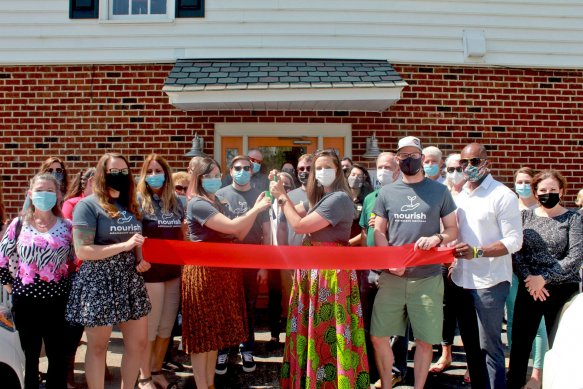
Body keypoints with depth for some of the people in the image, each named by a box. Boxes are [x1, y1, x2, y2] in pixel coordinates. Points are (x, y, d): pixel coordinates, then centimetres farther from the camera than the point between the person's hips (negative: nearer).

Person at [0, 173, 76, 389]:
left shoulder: (67, 226, 1)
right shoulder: (18, 224, 0)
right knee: (29, 355, 13)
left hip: (57, 299, 0)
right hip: (25, 300, 0)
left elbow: (77, 259, 6)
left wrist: (69, 284, 1)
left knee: (57, 354, 9)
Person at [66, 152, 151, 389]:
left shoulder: (131, 205, 12)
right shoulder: (88, 205, -9)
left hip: (130, 281, 7)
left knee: (139, 342, 11)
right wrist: (124, 246, -22)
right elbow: (82, 251, -16)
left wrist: (141, 259, 1)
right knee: (97, 346, 8)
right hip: (99, 283, -6)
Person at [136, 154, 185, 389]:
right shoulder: (138, 201, -7)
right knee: (149, 328, 4)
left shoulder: (176, 202, 9)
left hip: (174, 272, 5)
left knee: (166, 328, 13)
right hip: (150, 273, -5)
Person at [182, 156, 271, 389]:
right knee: (203, 333, 0)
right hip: (203, 272, -9)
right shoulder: (197, 204, -14)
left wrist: (256, 209, -1)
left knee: (215, 330, 15)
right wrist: (256, 209, -14)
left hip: (222, 271, 9)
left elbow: (240, 234, 9)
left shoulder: (218, 203, 14)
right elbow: (232, 226, -24)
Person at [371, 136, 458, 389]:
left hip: (428, 277, -1)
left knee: (425, 340, 4)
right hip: (392, 276, 2)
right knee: (378, 336, 4)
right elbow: (379, 231, 8)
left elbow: (453, 229, 7)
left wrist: (436, 238, -15)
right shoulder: (387, 193, 7)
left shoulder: (439, 191, 4)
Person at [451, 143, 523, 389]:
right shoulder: (459, 196, 11)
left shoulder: (503, 196, -10)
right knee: (470, 343, 17)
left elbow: (514, 241, -14)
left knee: (489, 346, 0)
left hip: (489, 282, -6)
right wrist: (452, 260, 8)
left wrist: (477, 252, -24)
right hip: (461, 280, 7)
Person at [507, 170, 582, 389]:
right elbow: (514, 250, 0)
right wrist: (528, 278, -14)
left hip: (563, 290, -2)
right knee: (520, 342, 7)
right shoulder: (525, 216, 6)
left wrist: (543, 278, -14)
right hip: (529, 289, 2)